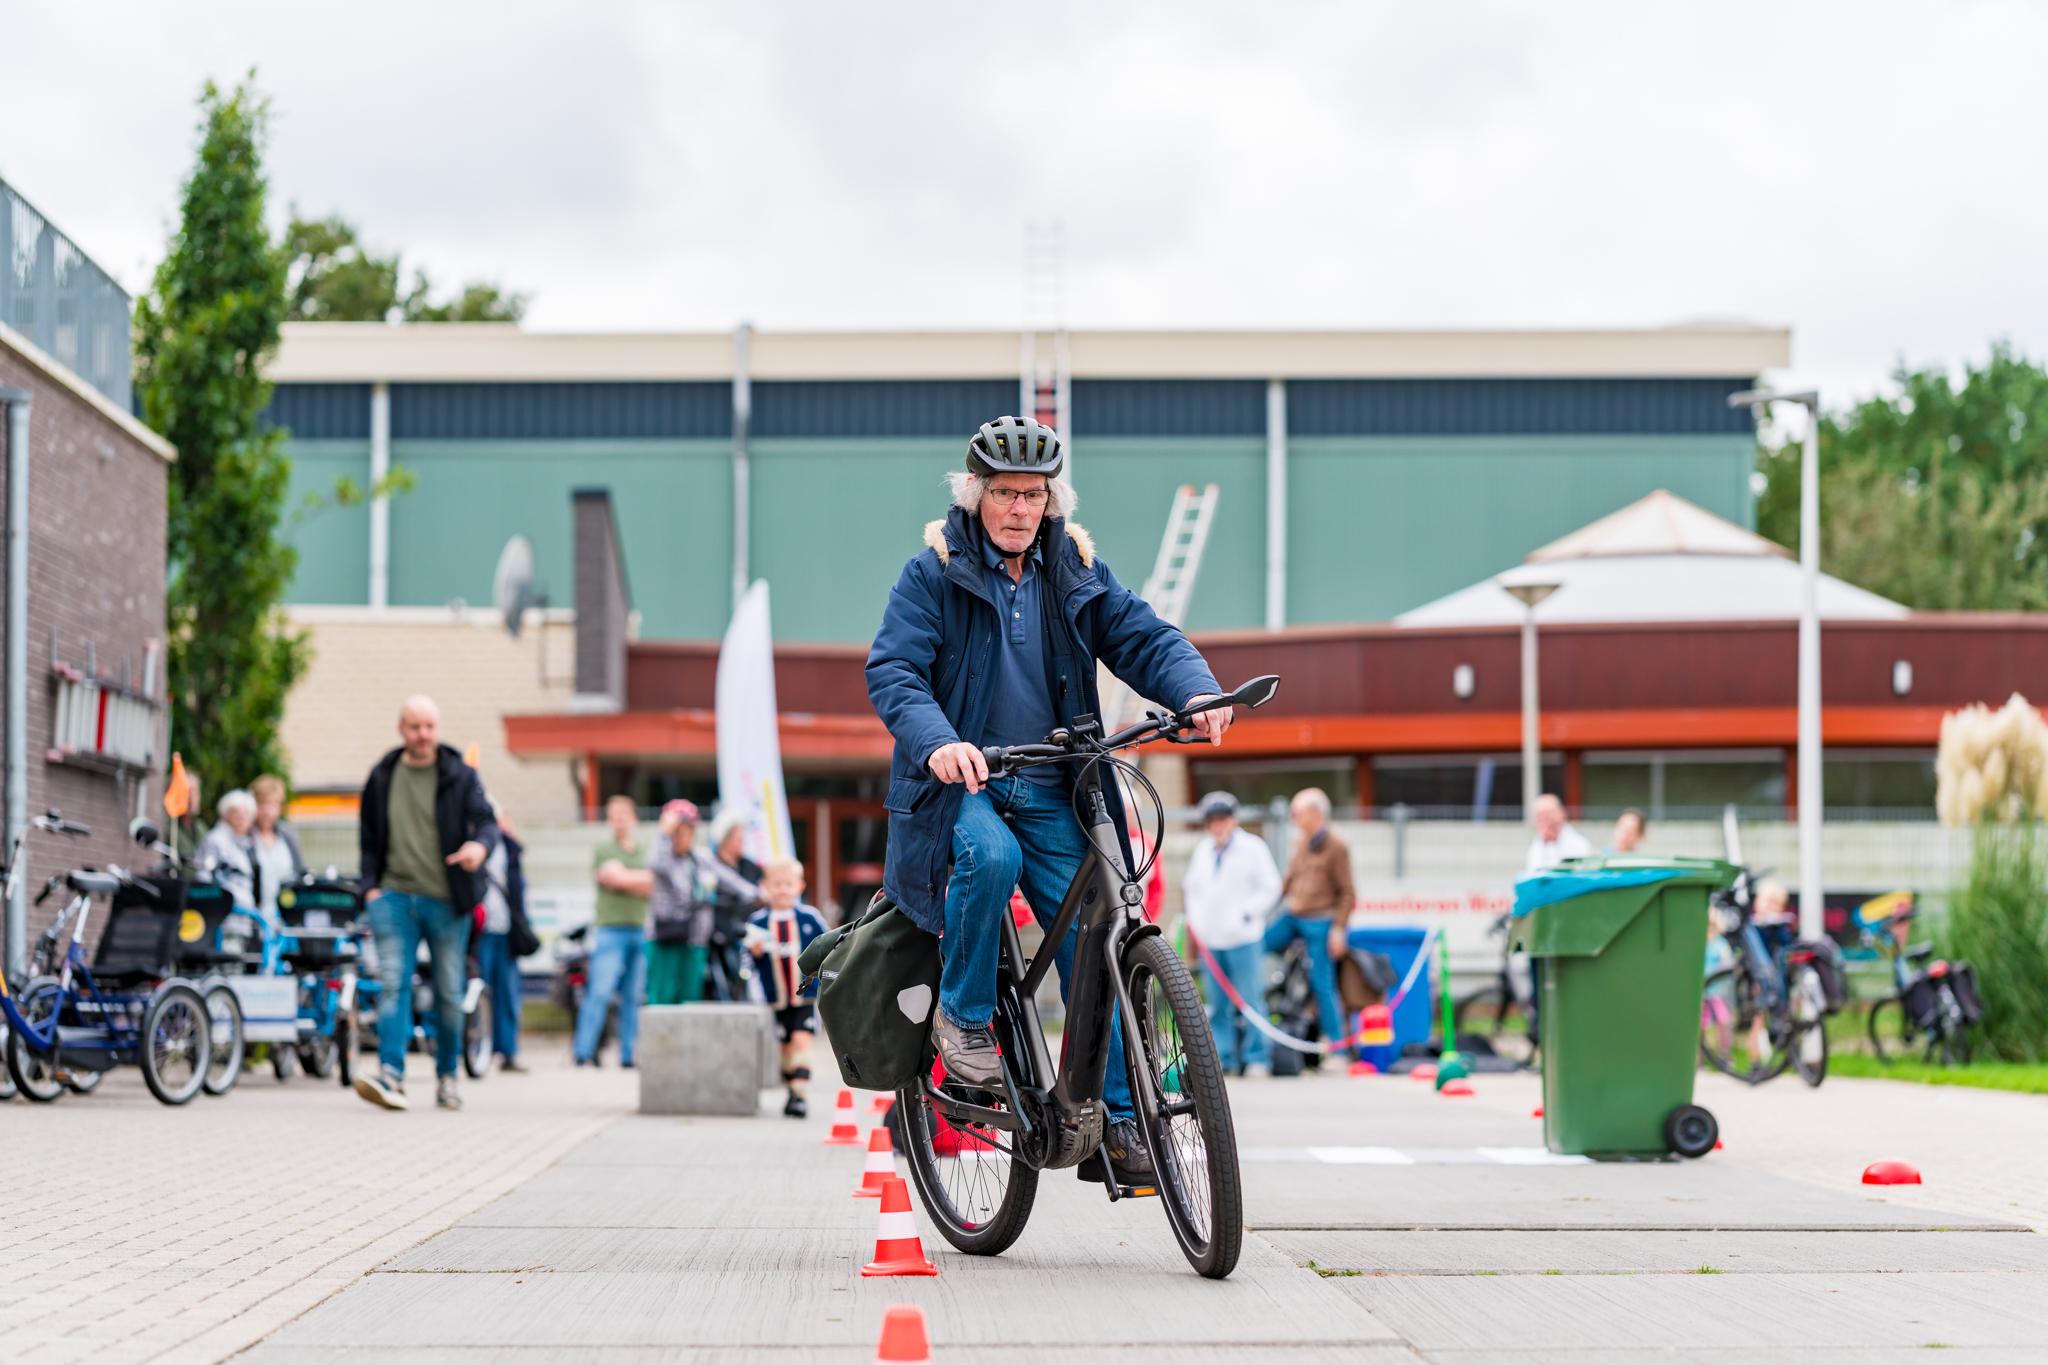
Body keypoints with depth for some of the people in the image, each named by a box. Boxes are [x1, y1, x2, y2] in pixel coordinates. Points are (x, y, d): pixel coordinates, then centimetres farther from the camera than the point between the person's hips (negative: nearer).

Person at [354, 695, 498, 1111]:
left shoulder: (460, 776, 3)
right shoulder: (382, 777, 9)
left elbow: (485, 820, -8)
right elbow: (368, 838, 16)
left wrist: (480, 845, -32)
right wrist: (371, 886, 4)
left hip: (447, 901, 0)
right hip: (395, 895, 1)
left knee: (449, 992, 7)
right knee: (392, 983, -15)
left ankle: (446, 1075, 22)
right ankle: (390, 1074, -23)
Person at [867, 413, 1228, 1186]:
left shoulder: (1076, 574, 10)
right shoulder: (933, 575, -2)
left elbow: (1143, 639, 2)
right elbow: (892, 672, -12)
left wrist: (1195, 690, -21)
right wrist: (936, 741, -32)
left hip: (1049, 793, 4)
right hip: (960, 780, -3)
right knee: (991, 857, -36)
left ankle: (1114, 1121, 1)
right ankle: (962, 1015, -13)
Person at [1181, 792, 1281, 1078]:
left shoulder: (1253, 848, 0)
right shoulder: (1202, 850, 15)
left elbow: (1270, 887, -1)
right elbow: (1191, 886, 26)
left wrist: (1246, 915, -10)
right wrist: (1195, 917, 11)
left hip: (1243, 938, -5)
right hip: (1210, 940, 5)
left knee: (1250, 1000, -7)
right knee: (1218, 1003, 5)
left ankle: (1257, 1058, -1)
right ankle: (1223, 1058, 10)